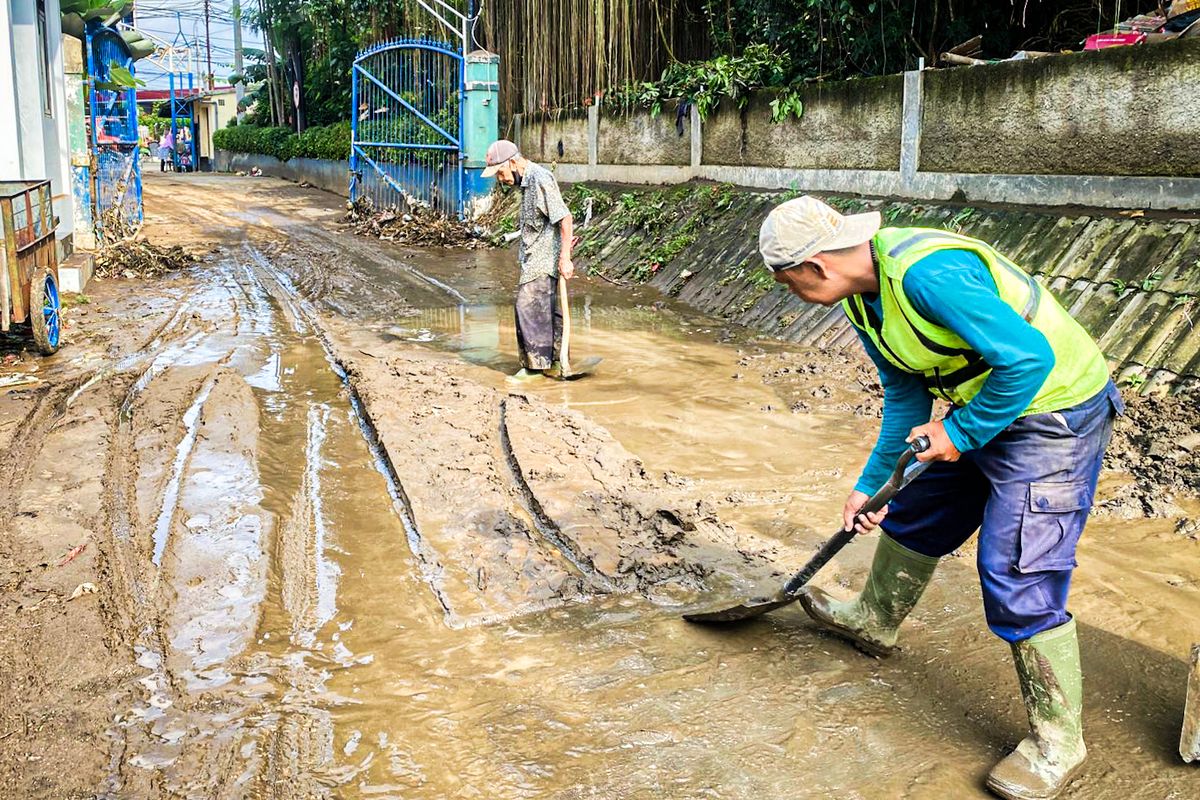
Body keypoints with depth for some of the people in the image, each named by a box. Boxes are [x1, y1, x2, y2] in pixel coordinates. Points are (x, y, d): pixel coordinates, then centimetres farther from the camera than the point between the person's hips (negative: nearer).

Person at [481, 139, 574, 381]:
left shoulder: (541, 179, -17)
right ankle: (556, 360, 21)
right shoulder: (526, 181, 14)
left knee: (528, 307, -8)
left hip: (543, 259, -10)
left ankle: (534, 366, -1)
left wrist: (565, 258, -23)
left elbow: (564, 218, -21)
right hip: (533, 258, 10)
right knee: (547, 311, 13)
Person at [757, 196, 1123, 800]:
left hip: (1051, 415, -10)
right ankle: (874, 621, 46)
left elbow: (1028, 358, -32)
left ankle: (1057, 742, 8)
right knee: (912, 513, 21)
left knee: (1018, 579, -9)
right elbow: (904, 398, 10)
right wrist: (870, 483, 10)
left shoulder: (928, 273, -32)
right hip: (981, 413, 10)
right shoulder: (863, 295, 1)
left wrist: (961, 432, -20)